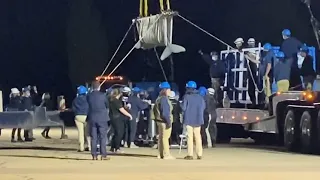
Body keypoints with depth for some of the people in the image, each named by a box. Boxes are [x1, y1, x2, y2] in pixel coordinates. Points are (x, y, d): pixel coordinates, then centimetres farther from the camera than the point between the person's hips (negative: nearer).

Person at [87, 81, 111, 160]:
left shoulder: (89, 96, -2)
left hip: (92, 118, 3)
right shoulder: (102, 95, -8)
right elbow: (107, 105, 4)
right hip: (102, 118, -3)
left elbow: (88, 105, 9)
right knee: (103, 137, 1)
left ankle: (94, 155, 5)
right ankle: (103, 155, -3)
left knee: (93, 137, 6)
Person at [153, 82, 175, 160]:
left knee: (161, 137, 14)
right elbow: (165, 112, -23)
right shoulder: (164, 99, -17)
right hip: (164, 121, -10)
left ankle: (161, 154, 19)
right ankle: (166, 154, -7)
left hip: (159, 120, 10)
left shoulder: (158, 98, 13)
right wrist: (168, 122, -21)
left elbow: (155, 109, 19)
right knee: (165, 138, -8)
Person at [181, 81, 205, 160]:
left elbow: (183, 108, -14)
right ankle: (199, 154, 12)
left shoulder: (186, 97, -12)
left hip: (189, 120, -4)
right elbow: (203, 107, 6)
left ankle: (190, 154, -6)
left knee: (190, 137, -1)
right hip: (198, 120, 4)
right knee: (198, 137, 12)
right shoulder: (200, 97, 2)